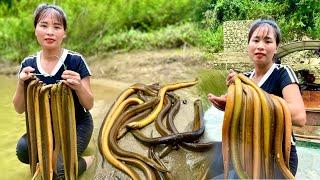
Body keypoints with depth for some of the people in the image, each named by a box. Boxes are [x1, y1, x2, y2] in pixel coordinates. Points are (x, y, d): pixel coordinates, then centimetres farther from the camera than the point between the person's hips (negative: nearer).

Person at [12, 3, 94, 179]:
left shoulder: (75, 61, -17)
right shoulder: (28, 64, -6)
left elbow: (89, 105, -12)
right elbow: (19, 109, -2)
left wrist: (78, 87, -34)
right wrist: (21, 84, -21)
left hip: (77, 125, -4)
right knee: (23, 150, -24)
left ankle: (84, 162, 8)